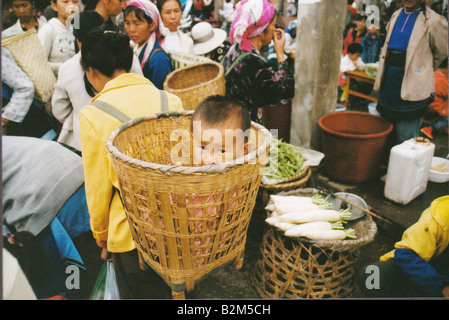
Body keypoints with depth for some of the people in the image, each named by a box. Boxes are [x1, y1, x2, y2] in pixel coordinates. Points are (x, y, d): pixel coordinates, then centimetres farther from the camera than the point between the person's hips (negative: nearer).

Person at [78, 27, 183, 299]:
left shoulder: (92, 115, -14)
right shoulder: (171, 100, -5)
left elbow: (98, 187, -8)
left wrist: (101, 235, 8)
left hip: (130, 233, -3)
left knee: (140, 291, 19)